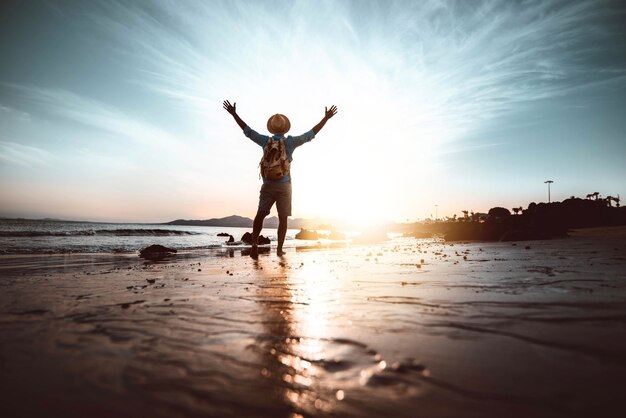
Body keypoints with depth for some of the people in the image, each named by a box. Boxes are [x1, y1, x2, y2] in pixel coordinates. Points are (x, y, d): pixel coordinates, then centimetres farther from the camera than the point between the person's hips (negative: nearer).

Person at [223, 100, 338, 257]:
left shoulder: (266, 141, 4)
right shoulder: (290, 141, 0)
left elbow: (247, 130, 9)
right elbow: (311, 133, 2)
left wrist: (234, 113, 18)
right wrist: (326, 118, 9)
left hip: (268, 185, 1)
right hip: (284, 186, -1)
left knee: (260, 215, -2)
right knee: (283, 218, 5)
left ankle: (254, 243, -21)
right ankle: (279, 249, 5)